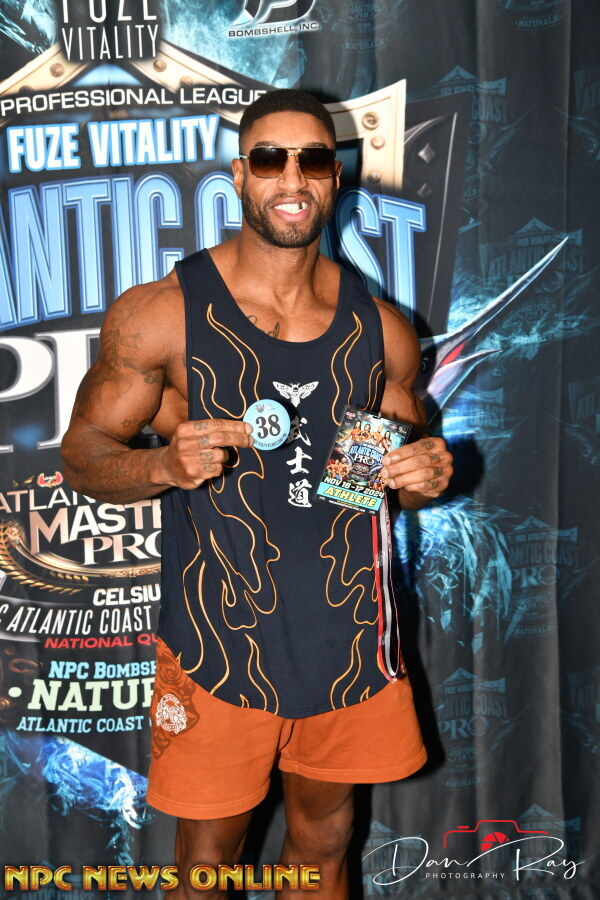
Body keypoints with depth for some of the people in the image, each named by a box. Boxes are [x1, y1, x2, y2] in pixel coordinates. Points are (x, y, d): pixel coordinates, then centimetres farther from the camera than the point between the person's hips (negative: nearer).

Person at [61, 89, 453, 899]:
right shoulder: (161, 314, -8)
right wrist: (167, 466, -24)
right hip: (220, 642, -3)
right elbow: (84, 453, -4)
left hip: (349, 640, 3)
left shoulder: (381, 329, 3)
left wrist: (425, 476, -9)